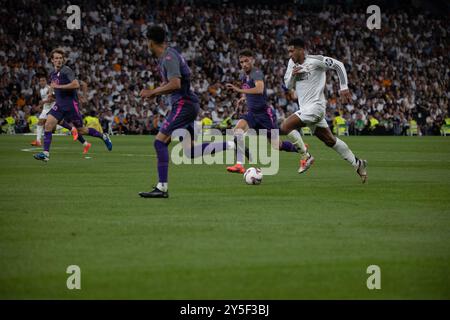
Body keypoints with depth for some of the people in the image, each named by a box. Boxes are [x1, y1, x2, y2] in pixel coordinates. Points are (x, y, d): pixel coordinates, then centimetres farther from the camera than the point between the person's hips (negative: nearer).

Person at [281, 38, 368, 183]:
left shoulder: (315, 61, -12)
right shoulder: (292, 63, 10)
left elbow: (338, 65, -8)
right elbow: (288, 85, 14)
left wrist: (344, 88, -13)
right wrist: (293, 74, -7)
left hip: (315, 106, -8)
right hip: (305, 108, 8)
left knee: (285, 127, -20)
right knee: (330, 140, 13)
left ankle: (306, 157, -9)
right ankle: (357, 164, 23)